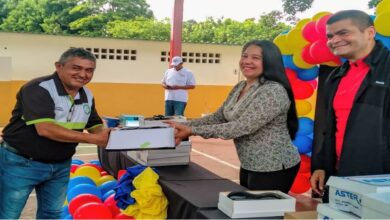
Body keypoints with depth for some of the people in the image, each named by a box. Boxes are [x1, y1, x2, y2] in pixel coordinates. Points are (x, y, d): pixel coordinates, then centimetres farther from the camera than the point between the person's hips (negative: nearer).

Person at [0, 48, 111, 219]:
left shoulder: (87, 96, 3)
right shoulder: (38, 89, -21)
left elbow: (95, 126, 10)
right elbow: (45, 129, -31)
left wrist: (108, 135, -16)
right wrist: (94, 139, -32)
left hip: (61, 165, 7)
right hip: (21, 163, -6)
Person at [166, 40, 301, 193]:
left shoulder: (273, 91, -22)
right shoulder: (239, 88, 6)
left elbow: (242, 127, -27)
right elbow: (218, 117, 8)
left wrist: (193, 131, -26)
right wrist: (184, 125, -6)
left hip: (273, 168, -8)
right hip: (250, 166, 9)